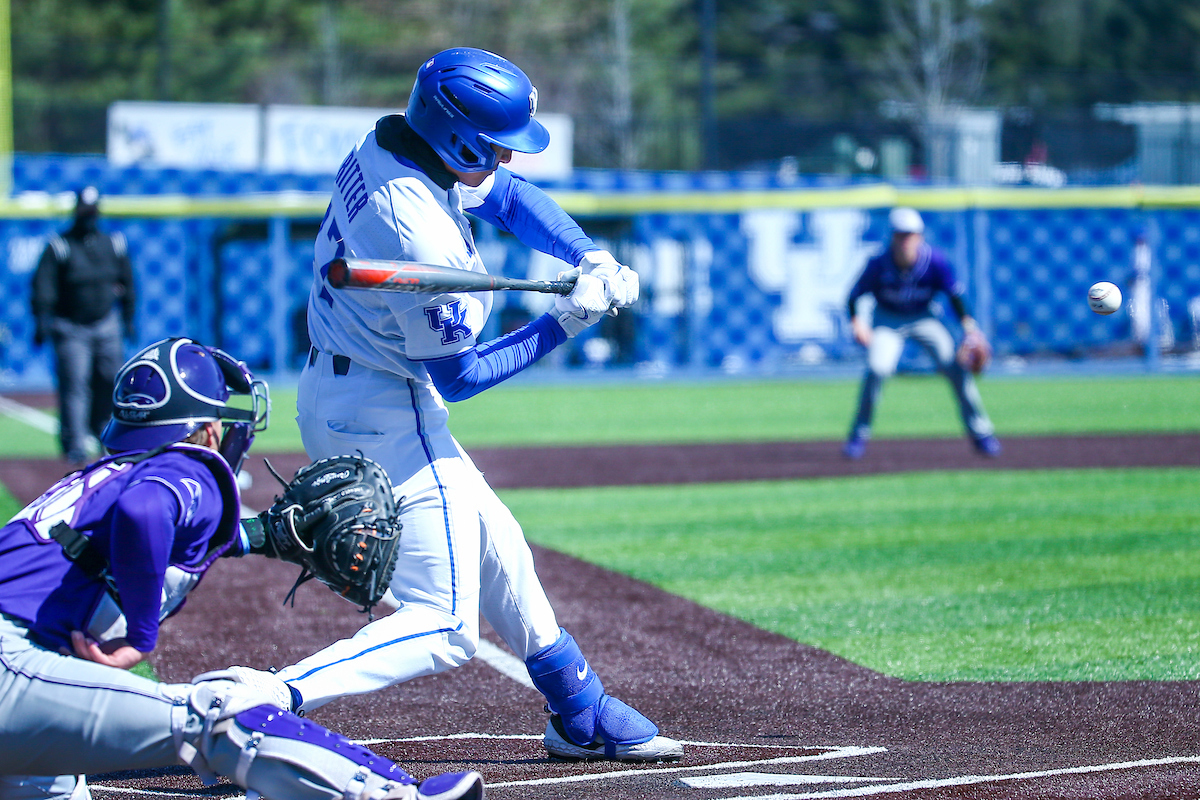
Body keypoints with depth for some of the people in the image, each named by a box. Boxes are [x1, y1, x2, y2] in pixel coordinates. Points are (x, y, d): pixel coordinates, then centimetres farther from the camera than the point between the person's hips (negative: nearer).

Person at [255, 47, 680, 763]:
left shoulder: (387, 148, -1)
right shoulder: (423, 237, -29)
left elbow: (511, 197, 14)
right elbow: (458, 378, -18)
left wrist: (592, 258, -1)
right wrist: (566, 324, -12)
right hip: (387, 415, -10)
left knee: (496, 548, 23)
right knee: (445, 629, -11)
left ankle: (584, 718, 38)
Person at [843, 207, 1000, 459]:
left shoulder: (935, 261, -23)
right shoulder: (879, 264, -24)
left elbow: (954, 294, -13)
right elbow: (854, 296, -14)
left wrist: (967, 323, -28)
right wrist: (856, 322, -31)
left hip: (923, 318, 1)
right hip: (888, 320, -1)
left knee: (955, 367, -14)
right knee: (877, 368, -24)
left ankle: (980, 433, 1)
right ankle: (859, 435, -5)